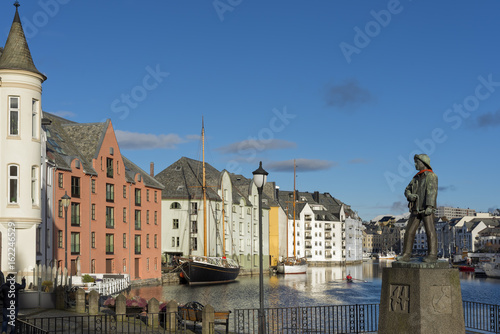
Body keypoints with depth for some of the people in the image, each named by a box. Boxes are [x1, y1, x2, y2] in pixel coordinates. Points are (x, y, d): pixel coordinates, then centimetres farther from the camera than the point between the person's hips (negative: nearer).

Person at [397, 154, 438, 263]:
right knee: (409, 231, 2)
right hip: (416, 209, 7)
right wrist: (409, 195, -6)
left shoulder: (431, 176, -4)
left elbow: (432, 191, -16)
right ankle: (406, 255, 5)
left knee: (430, 231, -9)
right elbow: (407, 190, 19)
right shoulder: (416, 178, 20)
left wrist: (430, 206, -28)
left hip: (427, 209, -7)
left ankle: (432, 255, -8)